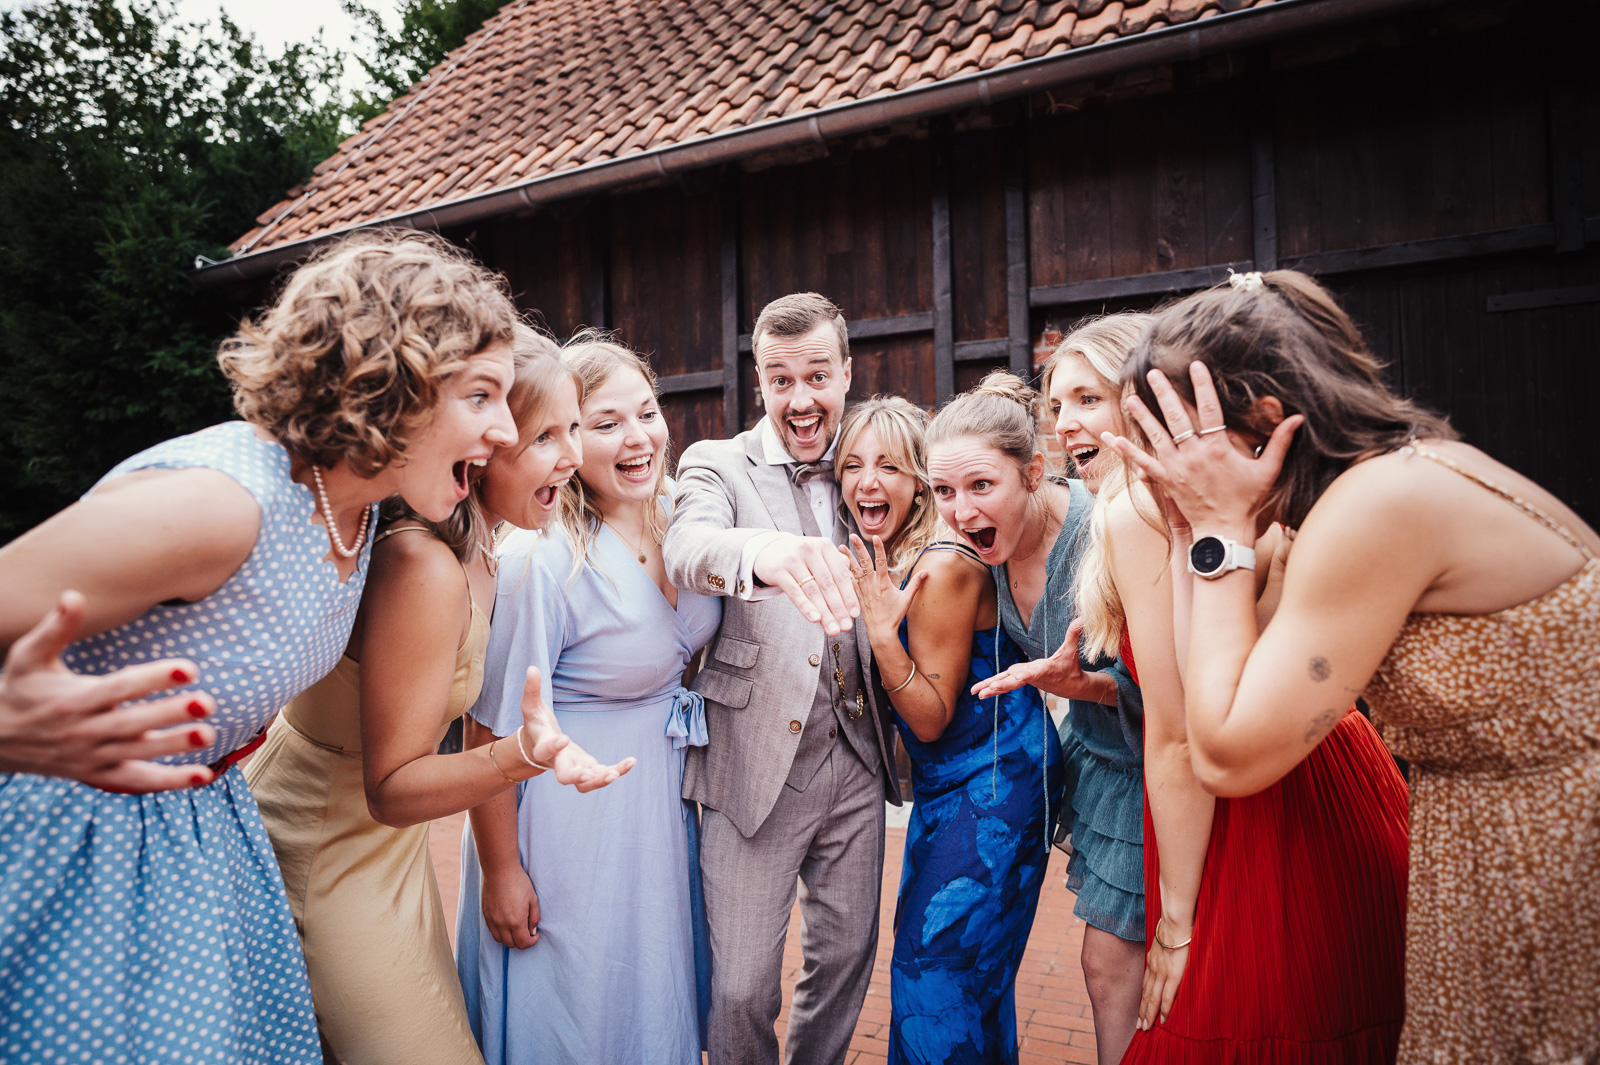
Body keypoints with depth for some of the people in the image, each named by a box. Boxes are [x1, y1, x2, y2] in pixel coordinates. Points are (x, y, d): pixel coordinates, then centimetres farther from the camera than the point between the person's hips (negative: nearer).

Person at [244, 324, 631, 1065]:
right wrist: (523, 755, -41)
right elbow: (391, 788, -27)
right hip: (325, 859, -9)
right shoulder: (424, 569, -31)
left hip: (382, 846, 9)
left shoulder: (474, 553, -2)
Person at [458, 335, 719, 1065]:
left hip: (663, 800, 7)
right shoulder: (541, 560, -25)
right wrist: (500, 873, -12)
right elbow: (490, 735, -18)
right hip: (569, 813, -7)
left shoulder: (677, 519, -4)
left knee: (656, 1004, 23)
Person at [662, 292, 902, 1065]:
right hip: (755, 766, -4)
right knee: (739, 989, 1)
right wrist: (762, 552, -48)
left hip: (856, 762, 4)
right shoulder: (716, 465, -3)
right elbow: (685, 550, -26)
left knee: (846, 957, 16)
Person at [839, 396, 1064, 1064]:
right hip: (945, 782, 9)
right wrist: (879, 621, -3)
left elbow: (934, 718, -20)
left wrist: (882, 630, -31)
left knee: (937, 965, -4)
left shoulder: (942, 569, -24)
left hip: (994, 782, -9)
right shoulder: (880, 559, 2)